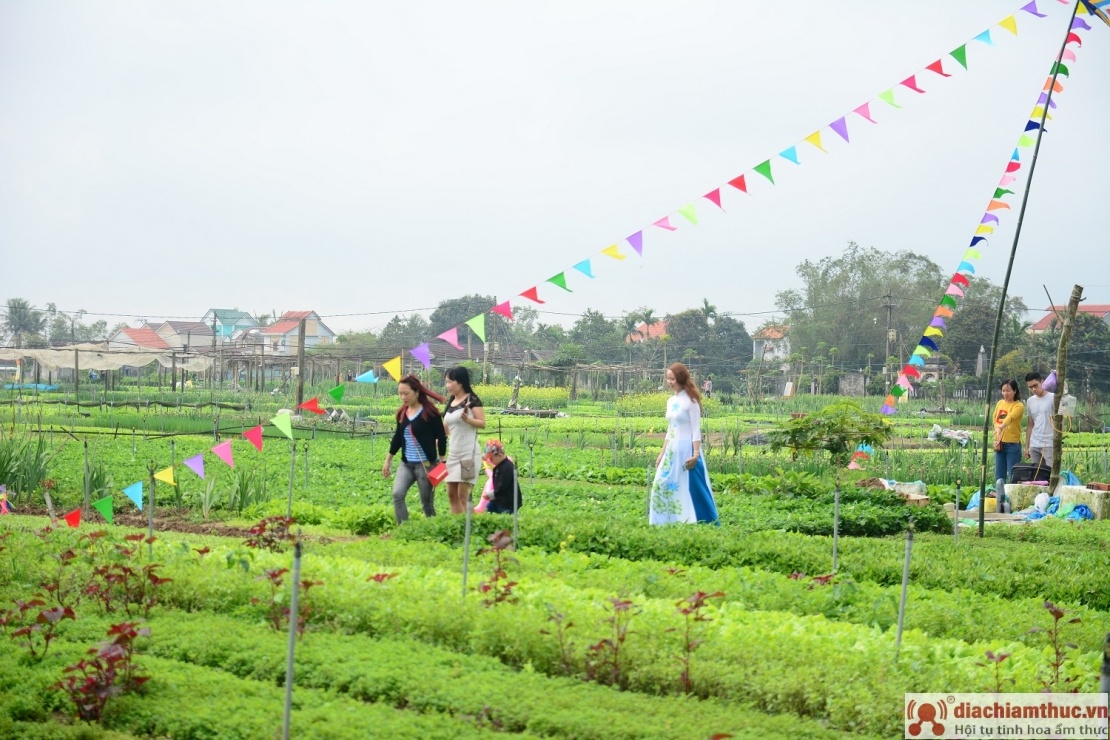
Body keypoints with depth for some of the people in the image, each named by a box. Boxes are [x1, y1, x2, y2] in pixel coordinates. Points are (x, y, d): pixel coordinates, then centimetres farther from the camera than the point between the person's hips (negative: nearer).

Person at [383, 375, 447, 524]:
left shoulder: (430, 412, -10)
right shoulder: (402, 413, 8)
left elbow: (441, 437, -7)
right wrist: (388, 461, 20)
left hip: (426, 464, -5)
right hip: (406, 464, 5)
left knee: (427, 503, 3)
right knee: (397, 495, -15)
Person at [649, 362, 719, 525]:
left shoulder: (690, 401, -8)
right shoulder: (671, 401, 13)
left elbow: (696, 430, -11)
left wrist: (696, 454, -19)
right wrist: (662, 453, 17)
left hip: (687, 449, -8)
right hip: (672, 450, 8)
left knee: (693, 488, -4)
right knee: (662, 486, 4)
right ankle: (668, 523, 9)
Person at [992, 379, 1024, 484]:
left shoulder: (1019, 406, -10)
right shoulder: (999, 403, 10)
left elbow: (1010, 418, -28)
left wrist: (1001, 428, -46)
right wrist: (997, 437, 0)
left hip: (1013, 444, -6)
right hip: (999, 443, 6)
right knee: (999, 476, 12)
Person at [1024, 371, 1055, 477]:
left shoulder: (1053, 398, -3)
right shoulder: (1030, 401, 14)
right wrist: (1027, 447, 15)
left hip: (1050, 445, -5)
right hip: (1034, 445, 5)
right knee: (1036, 474, 4)